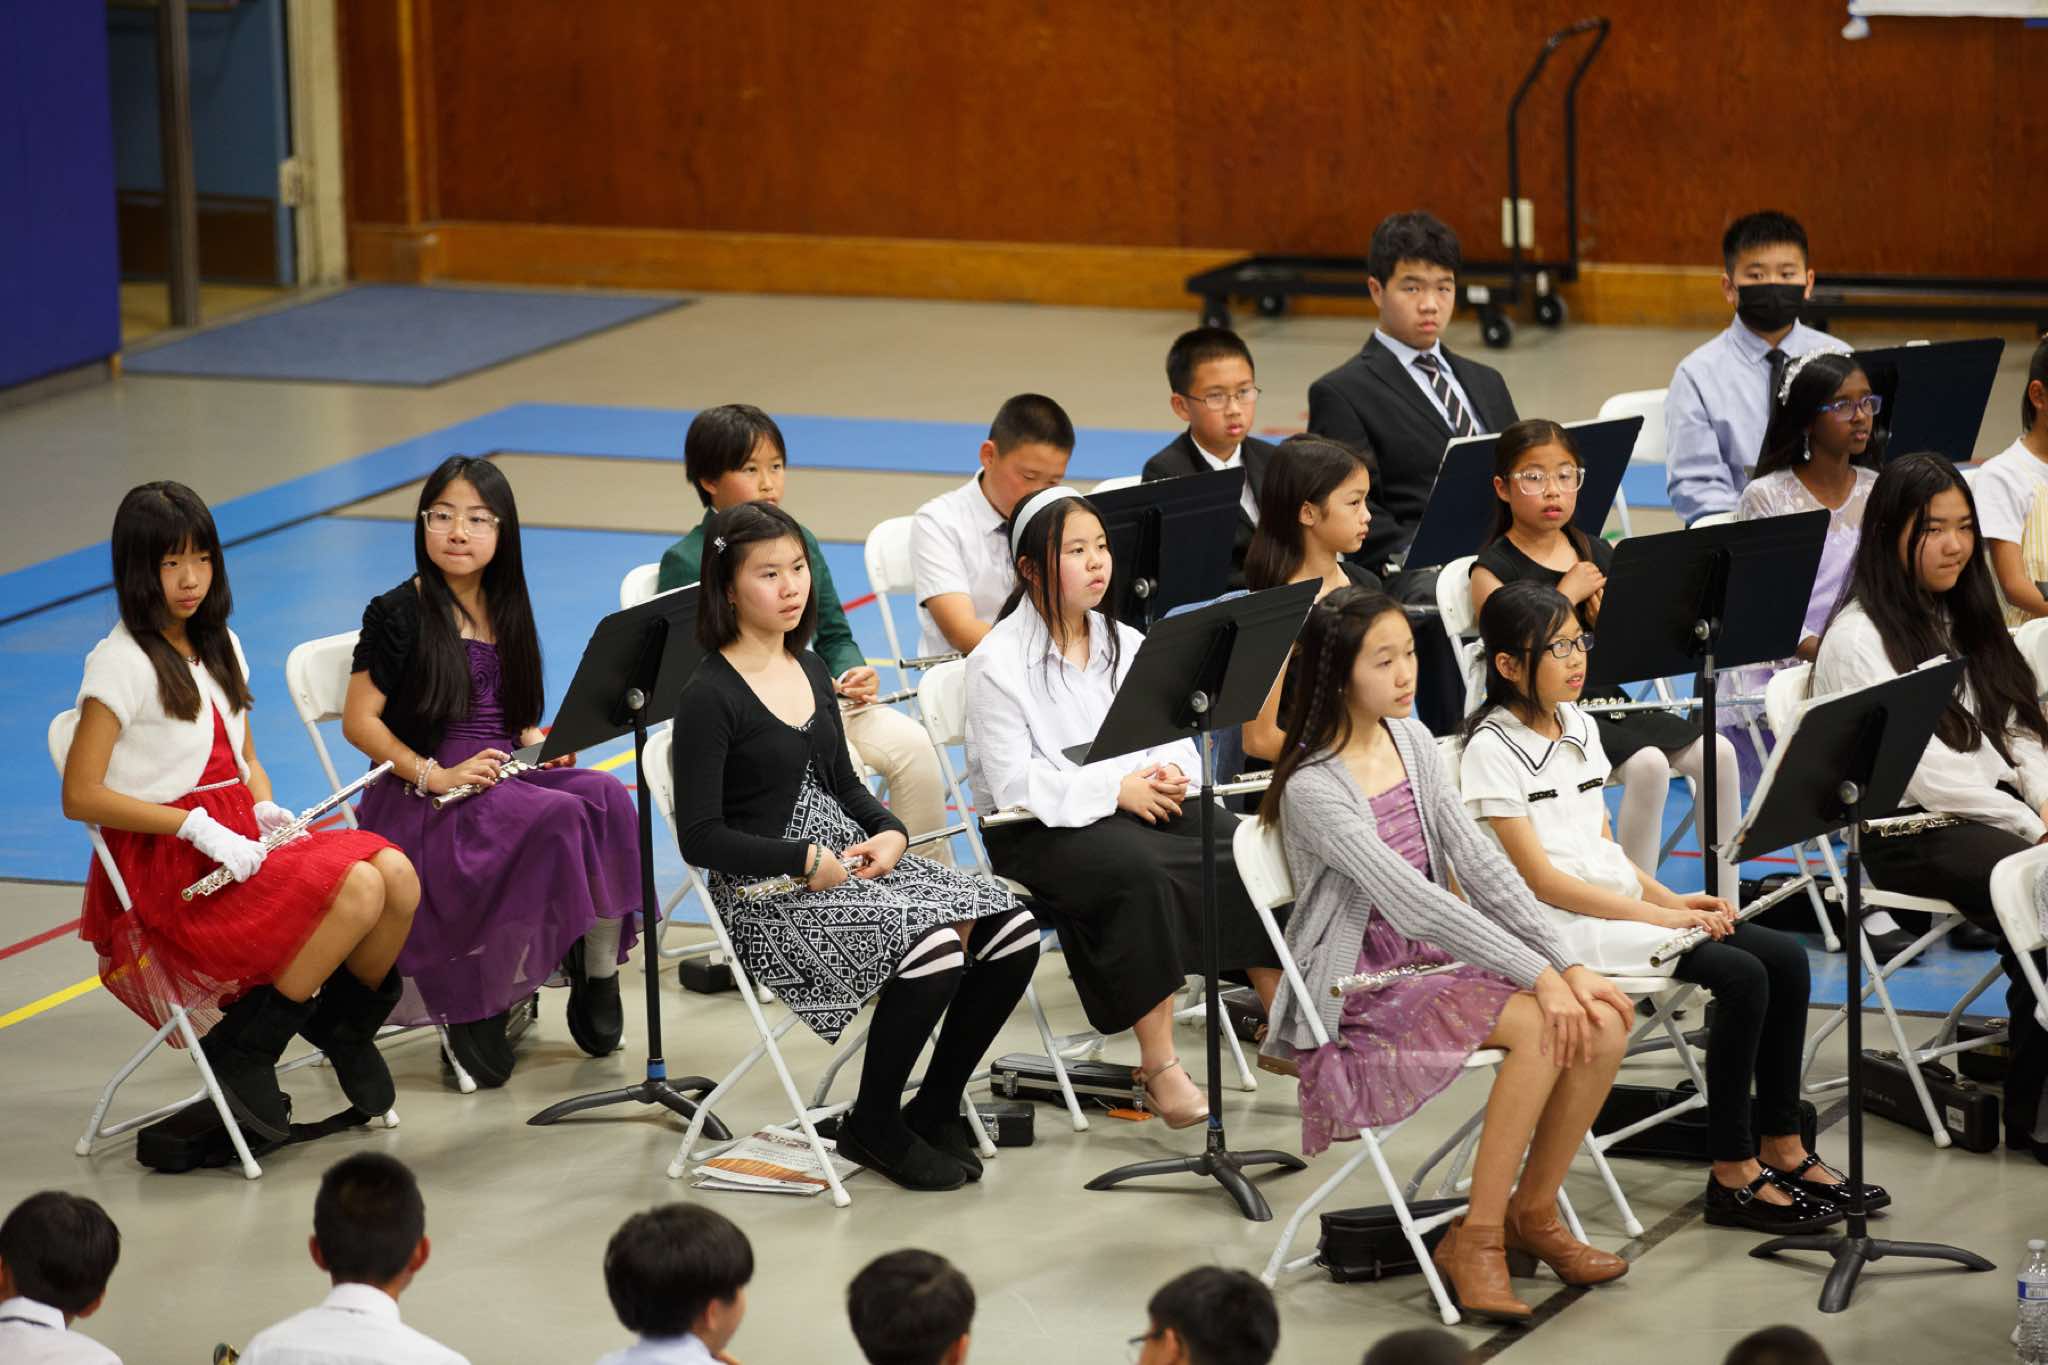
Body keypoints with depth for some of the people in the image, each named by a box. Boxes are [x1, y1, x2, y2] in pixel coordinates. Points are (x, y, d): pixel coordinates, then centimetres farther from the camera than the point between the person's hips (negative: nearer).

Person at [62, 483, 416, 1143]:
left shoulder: (218, 647, 17)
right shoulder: (121, 662, -8)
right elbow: (80, 797, -14)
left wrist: (268, 810, 1)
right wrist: (198, 827, -19)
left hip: (238, 840, 7)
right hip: (167, 867, -7)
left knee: (396, 876, -18)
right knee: (357, 889, -27)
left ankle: (347, 1023, 6)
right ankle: (241, 1057, -14)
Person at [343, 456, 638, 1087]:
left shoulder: (506, 615, 15)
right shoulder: (399, 614, -4)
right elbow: (359, 720, -8)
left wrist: (543, 745, 1)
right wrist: (434, 774, -19)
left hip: (503, 776, 6)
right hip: (418, 800, -6)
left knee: (606, 798, -25)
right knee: (559, 817, -31)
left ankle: (599, 971, -16)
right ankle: (474, 1002, -20)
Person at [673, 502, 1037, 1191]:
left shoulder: (808, 669, 13)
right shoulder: (710, 698, -12)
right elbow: (700, 838, -15)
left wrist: (889, 832, 2)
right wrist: (806, 862, -19)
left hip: (846, 856, 8)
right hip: (768, 891, -8)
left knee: (1011, 930, -10)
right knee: (935, 946, -30)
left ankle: (935, 1109, 6)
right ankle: (873, 1126, -8)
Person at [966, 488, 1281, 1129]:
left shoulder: (1127, 644, 15)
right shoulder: (999, 662, -8)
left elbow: (1174, 735, 13)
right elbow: (1014, 782, -15)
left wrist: (1170, 772, -11)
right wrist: (1115, 788, -21)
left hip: (1138, 801, 6)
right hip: (1037, 829, -6)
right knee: (1139, 870, -36)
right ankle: (1158, 1066, -31)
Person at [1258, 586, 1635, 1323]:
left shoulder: (1412, 741, 6)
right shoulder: (1313, 790, -18)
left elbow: (1480, 864, 3)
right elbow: (1411, 900, -25)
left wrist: (1570, 965, -8)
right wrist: (1538, 974, -27)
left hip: (1430, 961, 7)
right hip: (1359, 1000, -7)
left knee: (1602, 1026, -13)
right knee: (1545, 1028, -27)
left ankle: (1533, 1212, 5)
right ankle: (1475, 1239, -16)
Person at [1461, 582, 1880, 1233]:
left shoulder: (1579, 728, 14)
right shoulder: (1492, 750, -11)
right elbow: (1541, 879, -15)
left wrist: (1673, 899, 2)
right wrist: (1658, 915, -16)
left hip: (1621, 906, 8)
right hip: (1563, 929, -8)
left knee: (1785, 956, -7)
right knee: (1740, 976, -23)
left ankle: (1782, 1148, 1)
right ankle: (1733, 1175, -15)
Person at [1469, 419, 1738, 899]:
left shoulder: (1598, 555, 12)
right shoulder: (1494, 570, -4)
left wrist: (1607, 615, -8)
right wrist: (1566, 596, -14)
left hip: (1606, 698, 6)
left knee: (1717, 752, -14)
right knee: (1648, 763, -30)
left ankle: (1726, 910, -8)